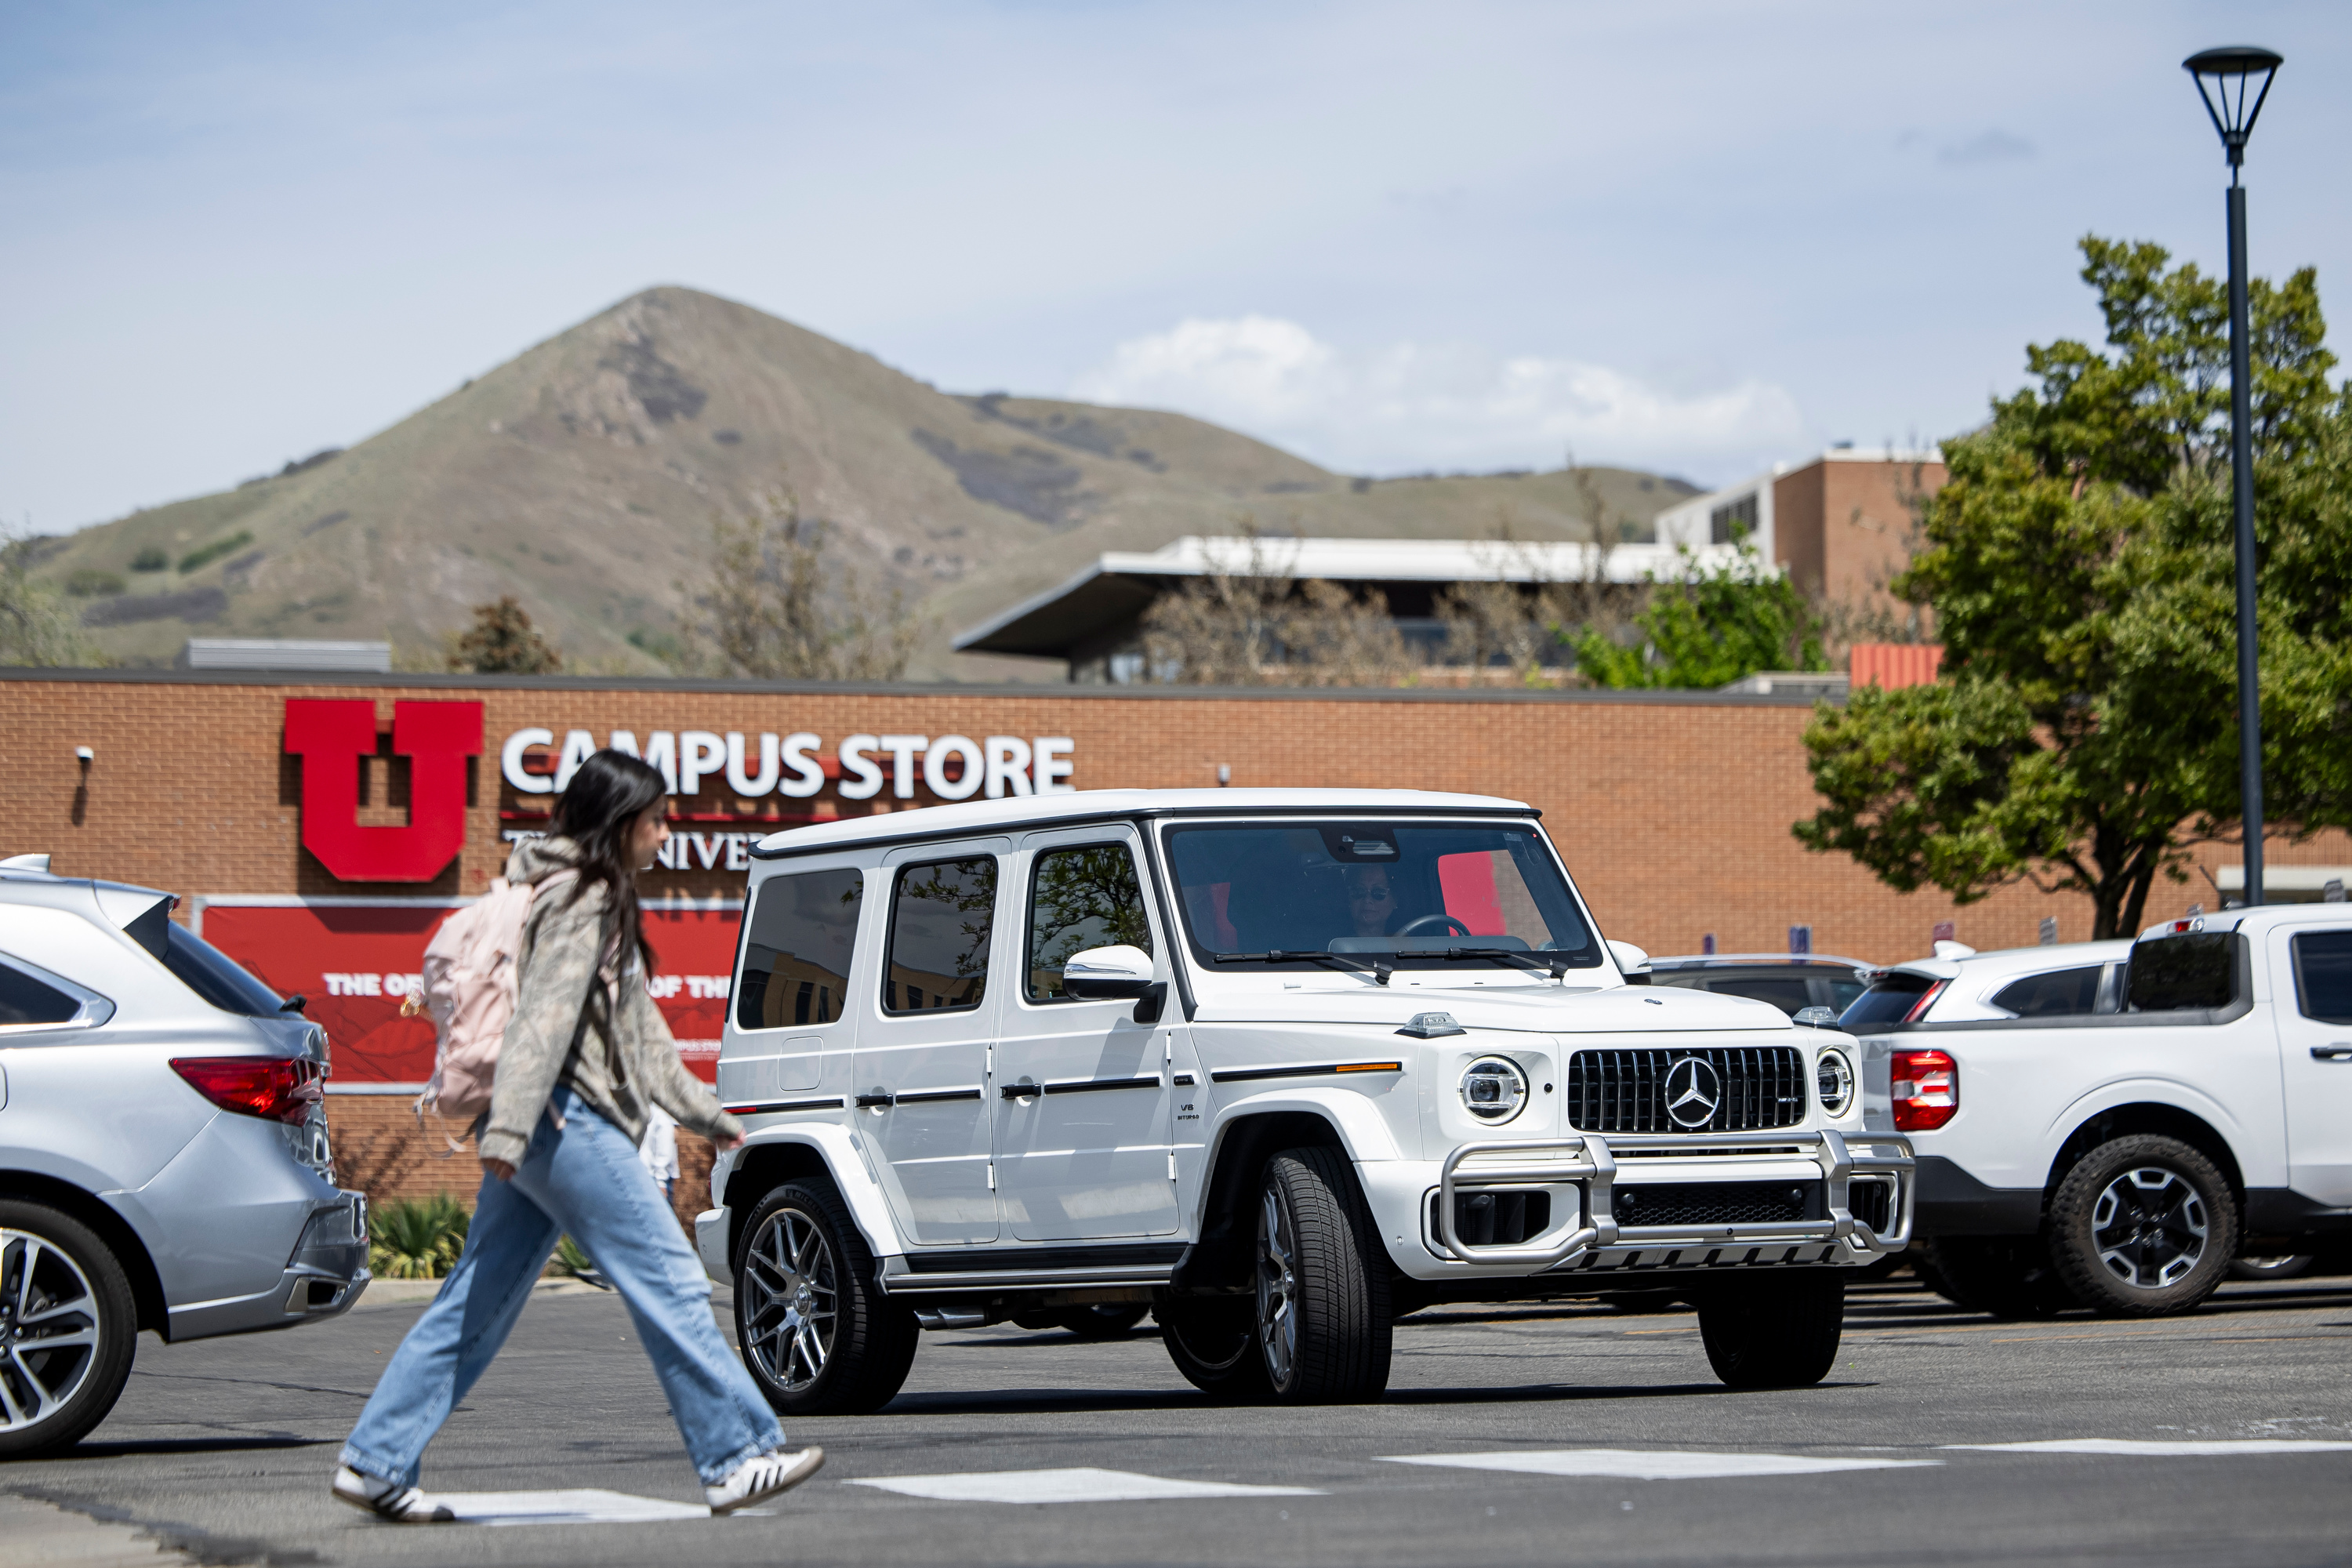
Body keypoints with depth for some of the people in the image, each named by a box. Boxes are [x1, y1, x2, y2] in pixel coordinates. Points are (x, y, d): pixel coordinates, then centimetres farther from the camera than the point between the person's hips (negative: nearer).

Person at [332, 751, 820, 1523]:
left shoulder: (601, 901, 22)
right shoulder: (580, 902, -10)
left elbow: (638, 1026, 28)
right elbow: (544, 1016, -21)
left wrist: (704, 1111, 31)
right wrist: (508, 1127, -29)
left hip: (551, 1129, 10)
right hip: (567, 1121, -10)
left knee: (476, 1304, 8)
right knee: (669, 1283, -6)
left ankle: (375, 1464, 7)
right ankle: (736, 1459, -3)